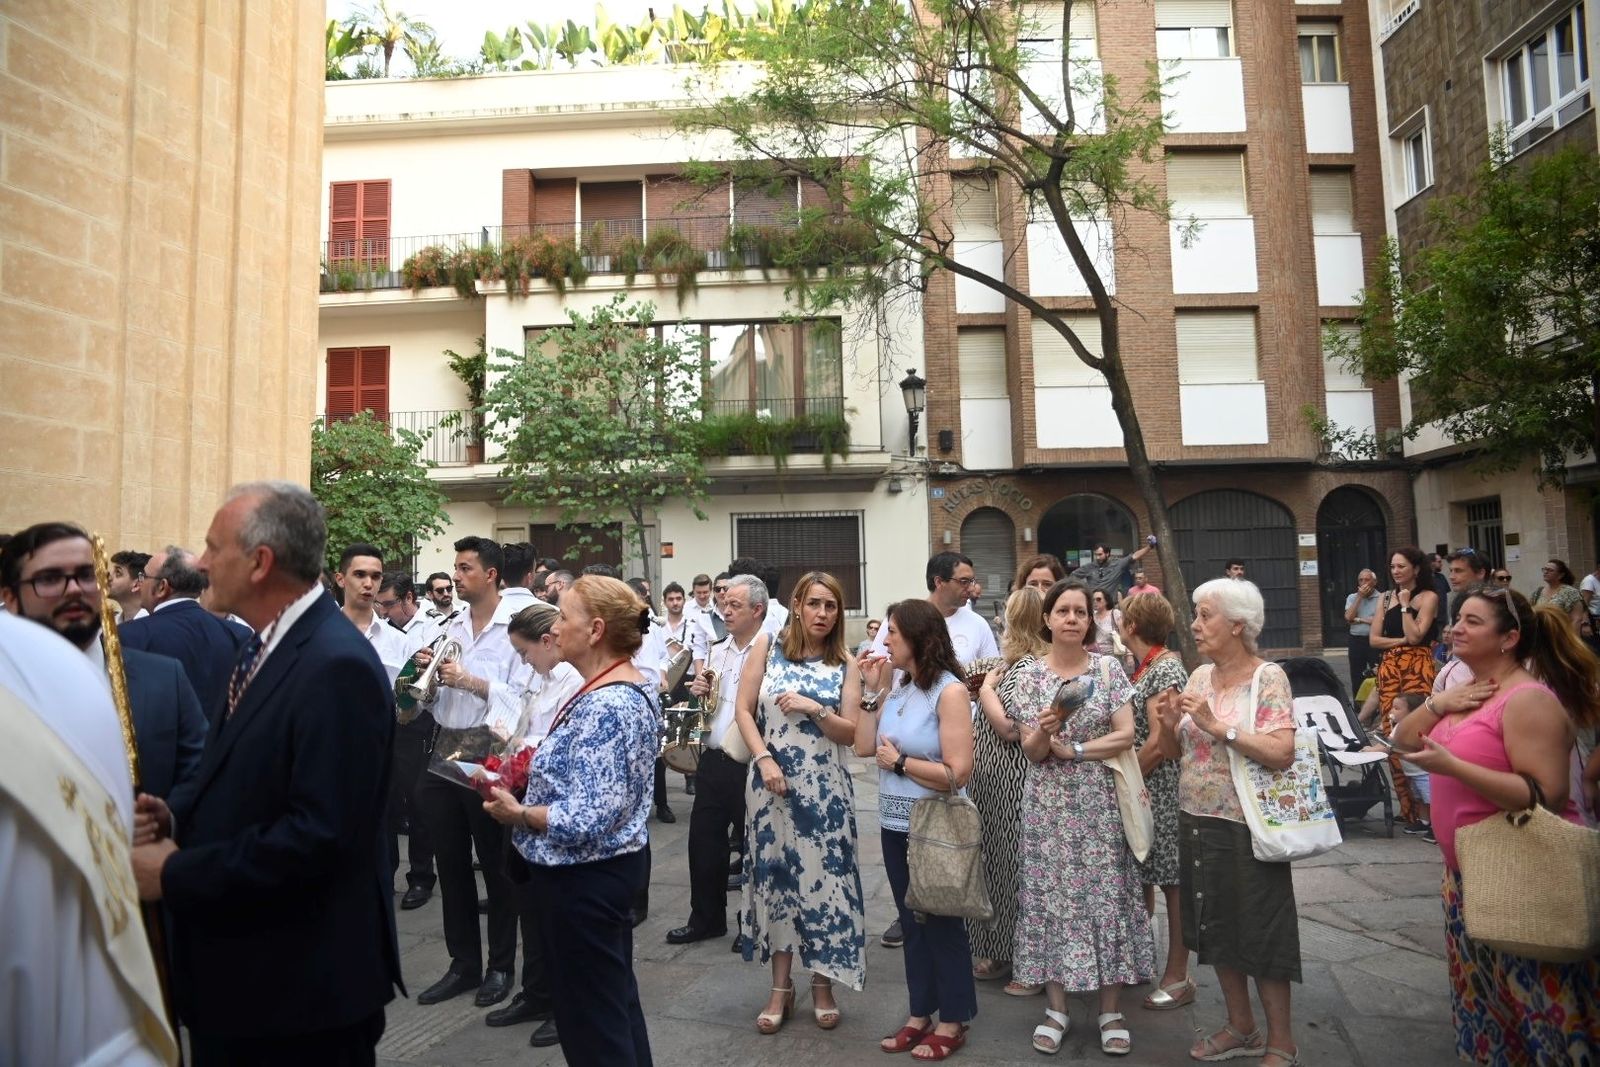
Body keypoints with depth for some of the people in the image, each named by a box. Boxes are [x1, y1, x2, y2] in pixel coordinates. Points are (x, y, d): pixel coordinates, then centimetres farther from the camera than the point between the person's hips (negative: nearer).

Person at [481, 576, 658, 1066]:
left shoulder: (605, 706, -26)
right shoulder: (631, 688, 5)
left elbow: (590, 819, -29)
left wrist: (519, 813, -17)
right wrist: (535, 769, 6)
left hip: (583, 878, -10)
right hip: (615, 863, 10)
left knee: (590, 1021, 7)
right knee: (617, 1001, 23)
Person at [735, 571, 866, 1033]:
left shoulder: (845, 664, 1)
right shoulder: (767, 645, -1)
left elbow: (851, 733, -1)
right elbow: (743, 710, -2)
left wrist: (815, 709, -17)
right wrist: (764, 759, -13)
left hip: (824, 787, 0)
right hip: (772, 779, 0)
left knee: (824, 877, 4)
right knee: (775, 877, 9)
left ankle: (823, 984, 24)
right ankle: (781, 987, 24)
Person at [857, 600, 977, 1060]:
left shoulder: (950, 691, -17)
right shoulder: (899, 688, 6)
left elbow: (957, 773, -23)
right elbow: (863, 747, 3)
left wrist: (899, 762, -15)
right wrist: (872, 692, -1)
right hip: (895, 825, 7)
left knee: (942, 924, 10)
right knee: (913, 923, 17)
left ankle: (953, 1021, 26)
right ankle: (921, 1013, 32)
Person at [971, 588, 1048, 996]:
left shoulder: (1028, 666, -19)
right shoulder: (1016, 661, 11)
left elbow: (1009, 728, -25)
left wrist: (986, 689, -13)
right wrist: (986, 688, 1)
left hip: (1014, 785, -10)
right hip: (994, 783, 10)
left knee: (1018, 868, 2)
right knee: (997, 864, 17)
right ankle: (1000, 951, 31)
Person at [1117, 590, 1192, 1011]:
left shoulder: (1166, 669, -16)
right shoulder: (1145, 667, 12)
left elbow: (1159, 742, -21)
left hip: (1161, 788, -9)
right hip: (1140, 789, 9)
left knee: (1172, 881, 2)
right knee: (1142, 877, 17)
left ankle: (1177, 977, 13)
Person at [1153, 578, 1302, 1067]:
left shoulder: (1268, 677, -11)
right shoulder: (1200, 676, 7)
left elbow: (1282, 753, -23)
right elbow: (1174, 752, 12)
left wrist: (1218, 726, -24)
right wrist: (1170, 724, -8)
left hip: (1244, 827, -6)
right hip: (1197, 822, 7)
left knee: (1259, 933, 5)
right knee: (1218, 929, 16)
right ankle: (1241, 1028, 33)